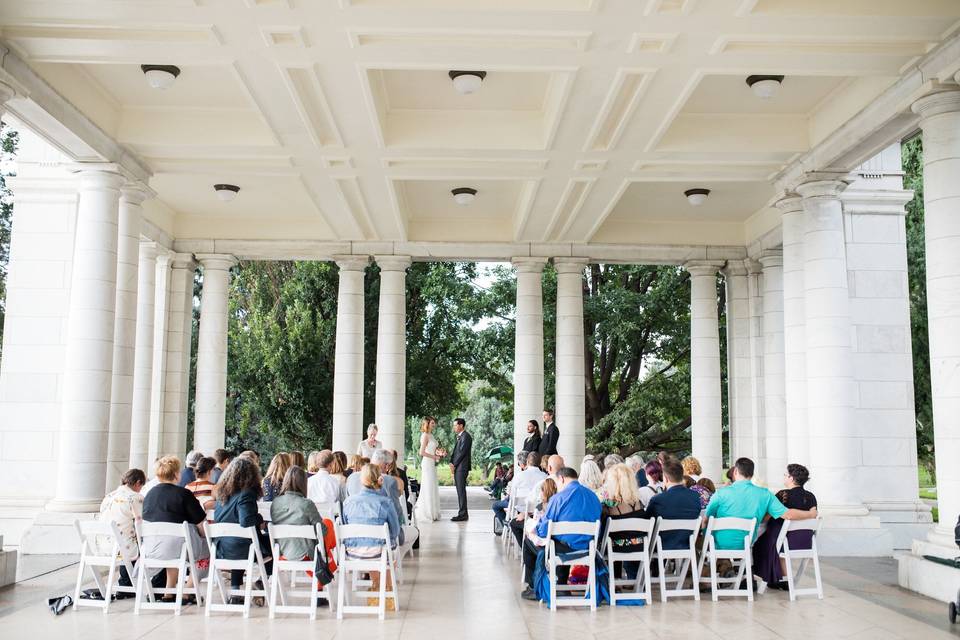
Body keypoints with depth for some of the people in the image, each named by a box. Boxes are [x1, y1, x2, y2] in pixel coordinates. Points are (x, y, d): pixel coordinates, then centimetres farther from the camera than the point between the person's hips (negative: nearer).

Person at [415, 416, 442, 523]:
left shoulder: (431, 435, 14)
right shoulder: (425, 436, -13)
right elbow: (422, 452, -19)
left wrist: (438, 453, 3)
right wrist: (434, 457, -12)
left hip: (432, 464, 9)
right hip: (427, 464, -9)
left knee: (433, 489, 12)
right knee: (428, 489, -5)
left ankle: (432, 514, 18)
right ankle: (426, 514, 2)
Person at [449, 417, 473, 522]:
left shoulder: (466, 436, -10)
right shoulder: (459, 437, 20)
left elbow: (462, 452, -15)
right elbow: (455, 452, 19)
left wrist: (454, 465, -11)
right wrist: (451, 463, 3)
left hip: (461, 468, -9)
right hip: (457, 468, 9)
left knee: (461, 491, -9)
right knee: (460, 491, 10)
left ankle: (463, 514, -8)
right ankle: (462, 513, 13)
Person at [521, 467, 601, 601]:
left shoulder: (559, 497, -14)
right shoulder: (594, 497, 5)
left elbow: (543, 530, -12)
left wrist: (534, 529, 12)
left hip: (565, 550, -6)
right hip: (586, 549, 6)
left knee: (528, 542, 19)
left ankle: (534, 588, 23)